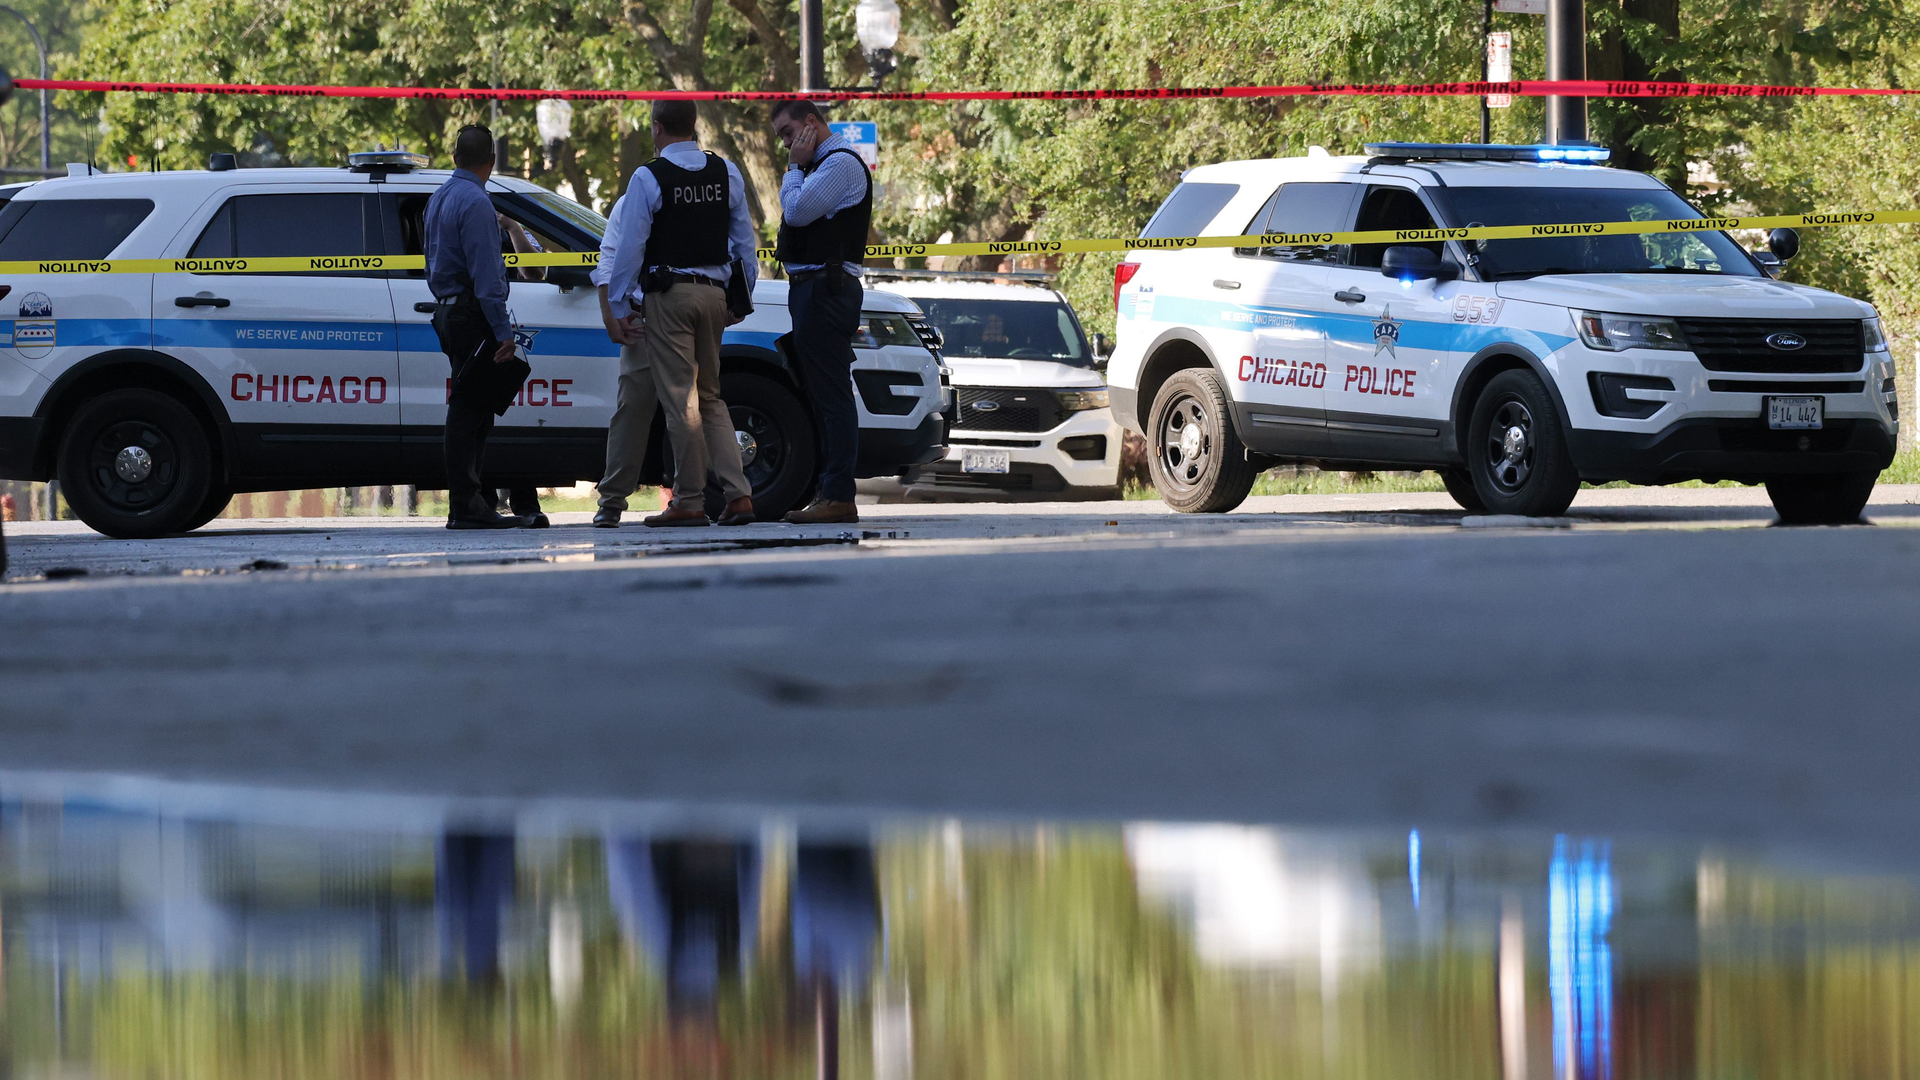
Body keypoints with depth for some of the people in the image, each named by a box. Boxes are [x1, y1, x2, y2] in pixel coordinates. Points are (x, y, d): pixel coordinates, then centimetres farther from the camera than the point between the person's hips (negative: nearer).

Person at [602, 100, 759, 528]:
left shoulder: (648, 178, -9)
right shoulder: (726, 173, 6)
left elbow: (630, 247, -8)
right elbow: (744, 240, 9)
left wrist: (620, 306, 0)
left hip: (667, 296, -5)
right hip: (713, 292, 5)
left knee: (679, 397, -2)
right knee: (710, 397, 13)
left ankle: (690, 501, -1)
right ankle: (738, 494, 2)